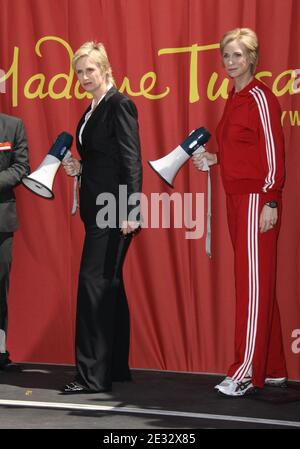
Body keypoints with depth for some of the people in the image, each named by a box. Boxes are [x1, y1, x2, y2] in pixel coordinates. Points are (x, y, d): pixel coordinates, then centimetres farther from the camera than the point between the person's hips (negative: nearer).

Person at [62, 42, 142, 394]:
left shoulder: (119, 104, -10)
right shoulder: (91, 111, 17)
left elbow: (131, 159, -16)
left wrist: (129, 209, -22)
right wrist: (78, 169, 4)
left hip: (114, 209, -10)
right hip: (97, 209, 10)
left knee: (94, 282, -11)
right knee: (109, 286, 12)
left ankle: (92, 374, -9)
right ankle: (115, 368, 20)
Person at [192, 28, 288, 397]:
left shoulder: (260, 97, -10)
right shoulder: (234, 99, 15)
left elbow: (273, 152, -14)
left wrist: (271, 202, -18)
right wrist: (214, 159, 8)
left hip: (256, 200, -9)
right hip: (235, 199, 9)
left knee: (254, 281, -6)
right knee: (253, 281, 11)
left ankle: (247, 372, -4)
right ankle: (272, 368, 18)